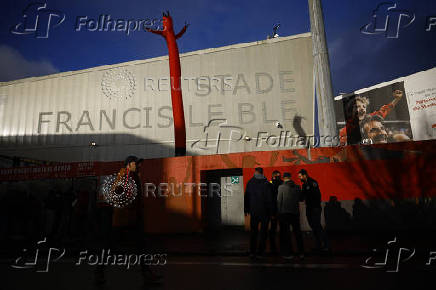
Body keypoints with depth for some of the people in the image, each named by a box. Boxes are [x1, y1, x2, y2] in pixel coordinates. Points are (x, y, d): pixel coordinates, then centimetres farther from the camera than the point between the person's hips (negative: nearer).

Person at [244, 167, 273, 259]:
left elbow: (246, 197, 4)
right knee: (263, 232, 7)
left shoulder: (250, 182, 0)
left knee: (253, 232, 12)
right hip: (265, 211, -2)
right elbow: (269, 198, -9)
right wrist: (271, 211, -3)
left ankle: (252, 252, 13)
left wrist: (246, 209, 12)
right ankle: (260, 252, 8)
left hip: (253, 211, 2)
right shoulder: (267, 183, -8)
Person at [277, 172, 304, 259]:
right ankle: (301, 253, 19)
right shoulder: (297, 187, 2)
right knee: (297, 233, 13)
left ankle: (288, 253, 8)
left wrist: (279, 212, 1)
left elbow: (279, 201, -7)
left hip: (284, 213, -3)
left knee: (286, 233, 4)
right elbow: (300, 199, 12)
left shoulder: (281, 187, -8)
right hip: (295, 213, 4)